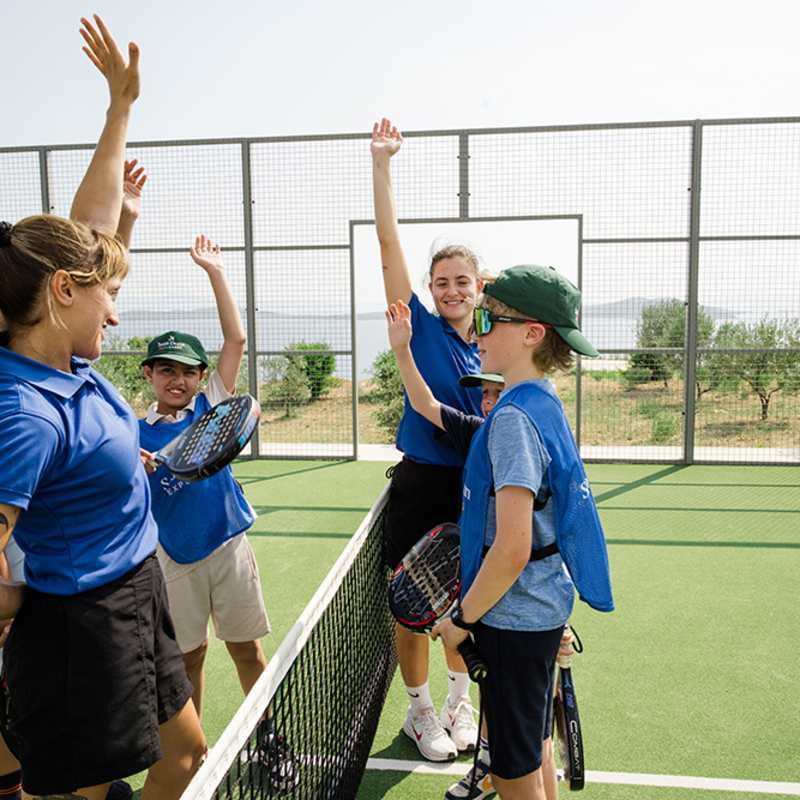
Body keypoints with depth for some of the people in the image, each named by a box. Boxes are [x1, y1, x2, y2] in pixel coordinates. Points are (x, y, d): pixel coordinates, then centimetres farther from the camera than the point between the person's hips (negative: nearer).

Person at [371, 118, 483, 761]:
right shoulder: (422, 327, -6)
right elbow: (389, 241, -12)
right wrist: (382, 162, -15)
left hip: (474, 485, 3)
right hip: (421, 483, -3)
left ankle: (459, 702, 38)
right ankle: (420, 709, 30)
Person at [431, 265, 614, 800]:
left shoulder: (514, 418, -23)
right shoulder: (545, 404, 5)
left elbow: (511, 551, -26)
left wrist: (464, 618, -13)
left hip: (514, 618, -9)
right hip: (544, 607, 9)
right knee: (531, 755, 26)